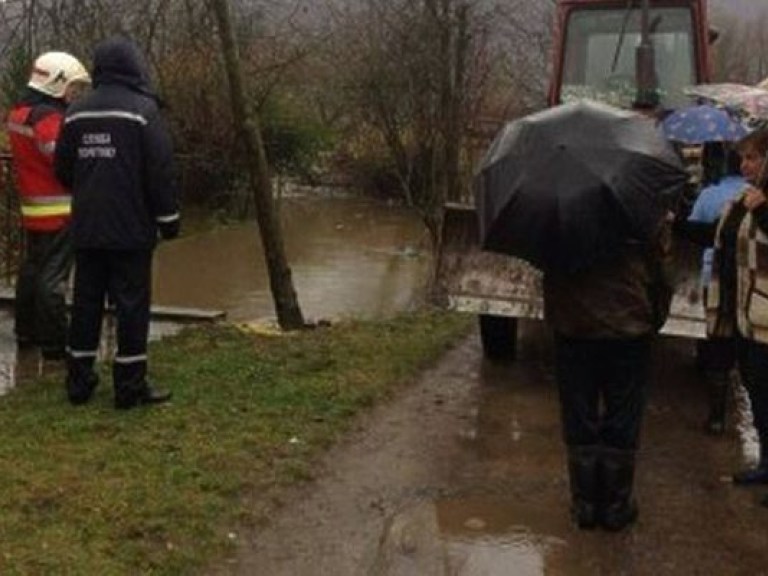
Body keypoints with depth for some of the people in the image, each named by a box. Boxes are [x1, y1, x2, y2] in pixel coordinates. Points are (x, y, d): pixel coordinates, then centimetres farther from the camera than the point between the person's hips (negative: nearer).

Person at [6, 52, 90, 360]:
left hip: (31, 208, 9)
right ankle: (54, 343, 1)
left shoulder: (19, 113, 11)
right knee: (53, 276, -4)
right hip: (58, 210, -9)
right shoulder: (47, 117, -18)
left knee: (31, 268, 19)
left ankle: (25, 331, 30)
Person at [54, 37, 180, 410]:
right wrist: (168, 219, -3)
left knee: (86, 302, 12)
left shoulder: (76, 113, 7)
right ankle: (130, 386, 4)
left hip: (87, 229, 5)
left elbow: (63, 170, 12)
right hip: (131, 229, -5)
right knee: (132, 305, 1)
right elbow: (160, 172, -12)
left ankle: (79, 381, 18)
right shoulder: (142, 110, -10)